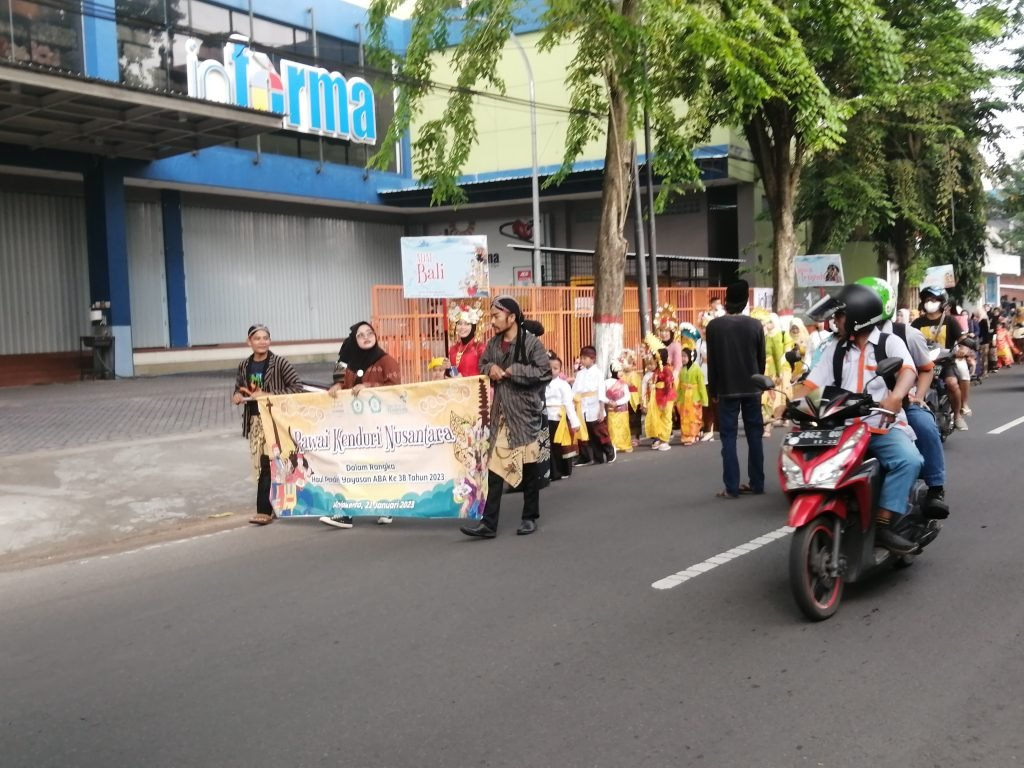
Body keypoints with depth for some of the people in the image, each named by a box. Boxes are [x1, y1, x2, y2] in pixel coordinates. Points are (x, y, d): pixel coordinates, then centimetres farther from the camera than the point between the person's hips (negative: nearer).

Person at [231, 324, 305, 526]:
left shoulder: (279, 362, -8)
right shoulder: (244, 366, 6)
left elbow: (297, 386, -10)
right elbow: (238, 390, 19)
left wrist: (270, 396, -17)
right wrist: (237, 397, -5)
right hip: (254, 420, 5)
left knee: (268, 464, -9)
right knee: (261, 465, 7)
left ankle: (264, 510, -5)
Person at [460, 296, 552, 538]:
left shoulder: (531, 342, -10)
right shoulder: (493, 344, 9)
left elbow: (545, 372, -17)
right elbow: (482, 365, 23)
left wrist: (514, 371, -16)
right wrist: (490, 368, -1)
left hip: (525, 413, -5)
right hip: (500, 413, 5)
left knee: (528, 466, 7)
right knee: (495, 466, 1)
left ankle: (530, 517, 22)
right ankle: (489, 523, 1)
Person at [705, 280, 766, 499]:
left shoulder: (714, 326, -6)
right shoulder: (755, 325, -1)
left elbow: (712, 361, -3)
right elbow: (762, 358, 5)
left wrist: (712, 389, 5)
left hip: (727, 390, -2)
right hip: (752, 389, 2)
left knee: (728, 437, 0)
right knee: (754, 435, 10)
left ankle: (731, 488, -3)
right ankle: (756, 483, 13)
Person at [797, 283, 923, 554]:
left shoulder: (890, 342, 3)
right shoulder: (835, 349, 16)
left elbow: (908, 370, -16)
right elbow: (812, 384, 9)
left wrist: (896, 396, -39)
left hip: (884, 427, -3)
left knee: (909, 460, -30)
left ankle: (883, 526, -28)